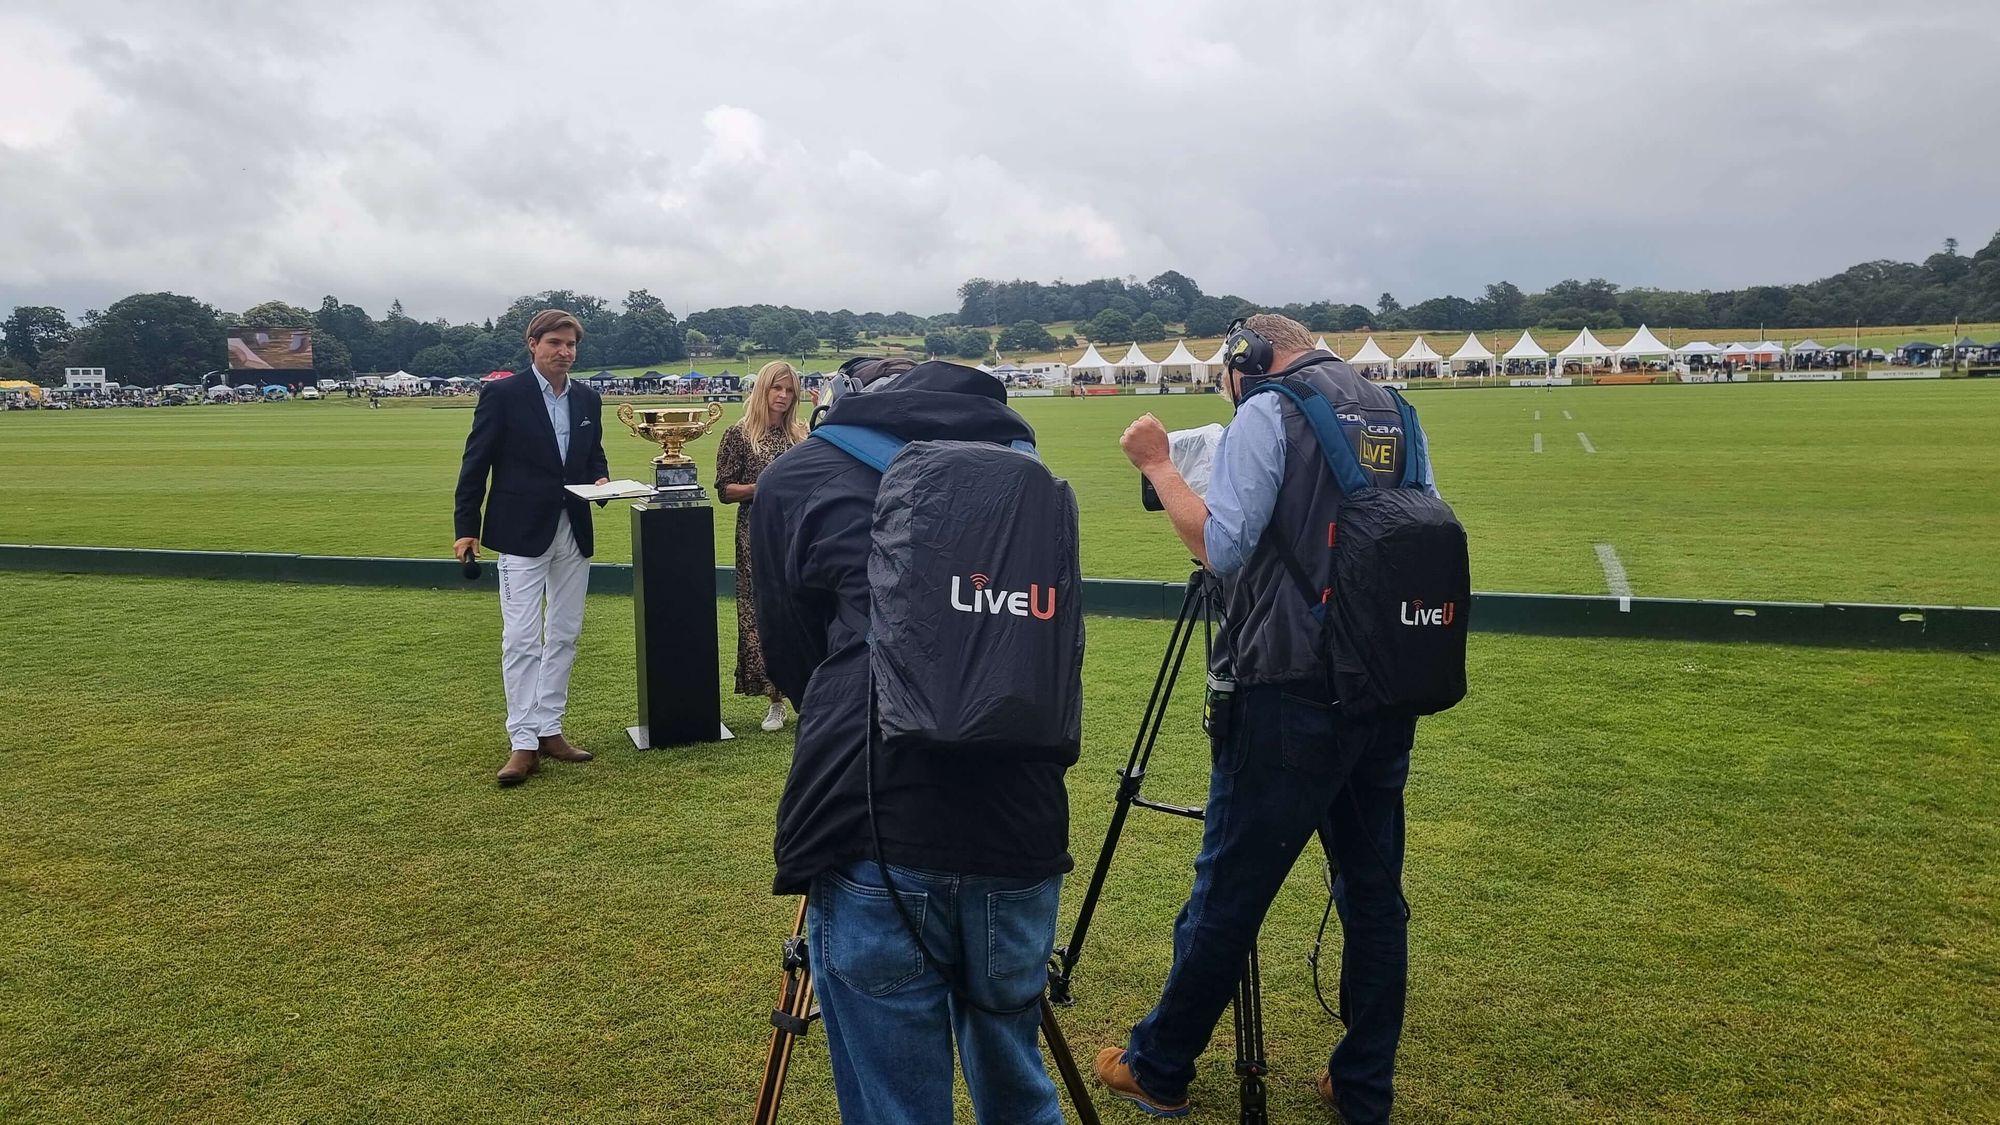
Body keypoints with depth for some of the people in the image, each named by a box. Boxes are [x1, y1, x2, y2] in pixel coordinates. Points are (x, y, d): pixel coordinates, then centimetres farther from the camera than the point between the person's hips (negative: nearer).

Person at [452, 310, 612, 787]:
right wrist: (466, 528, -7)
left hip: (574, 531, 6)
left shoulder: (588, 399, 9)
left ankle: (549, 729, 20)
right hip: (522, 533, -6)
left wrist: (600, 479, -4)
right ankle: (523, 743, -2)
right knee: (521, 638, -7)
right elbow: (476, 463, -4)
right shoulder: (502, 394, -6)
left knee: (564, 636, 10)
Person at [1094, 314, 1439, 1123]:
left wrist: (1157, 464, -6)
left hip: (1292, 697, -7)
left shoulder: (1266, 415, -7)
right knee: (1374, 891, 14)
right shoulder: (1398, 413, 13)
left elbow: (1221, 548, -15)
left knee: (1226, 894, 4)